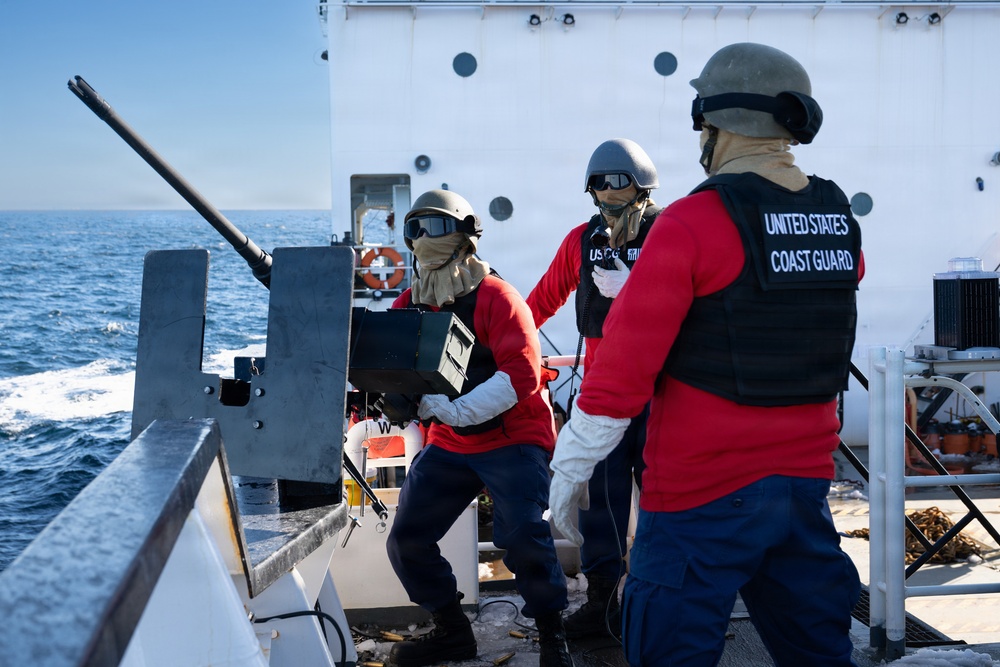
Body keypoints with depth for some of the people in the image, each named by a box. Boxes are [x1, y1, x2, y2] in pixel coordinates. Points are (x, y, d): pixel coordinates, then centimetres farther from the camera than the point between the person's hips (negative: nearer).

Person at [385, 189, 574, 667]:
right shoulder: (409, 305, 5)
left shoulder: (495, 297, -13)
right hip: (447, 446, 6)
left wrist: (456, 410, -34)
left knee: (521, 535, -23)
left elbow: (522, 373, -23)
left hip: (512, 438, -6)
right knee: (406, 541, 2)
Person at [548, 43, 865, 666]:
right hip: (806, 481, 7)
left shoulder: (692, 224, -15)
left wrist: (569, 471, -6)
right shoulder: (842, 224, 4)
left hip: (703, 495, -6)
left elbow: (622, 367, -15)